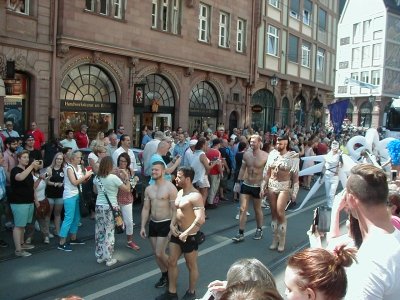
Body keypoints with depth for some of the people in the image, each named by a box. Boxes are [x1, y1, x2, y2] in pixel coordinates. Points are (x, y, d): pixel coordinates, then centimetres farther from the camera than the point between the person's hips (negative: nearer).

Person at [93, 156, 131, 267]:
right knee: (109, 232, 3)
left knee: (100, 231, 13)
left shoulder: (97, 178, 3)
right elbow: (127, 189, -8)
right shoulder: (113, 178, -15)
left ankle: (99, 256, 23)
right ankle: (109, 259, 10)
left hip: (99, 206, 5)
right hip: (110, 207, -5)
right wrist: (126, 177, 0)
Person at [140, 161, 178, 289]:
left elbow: (174, 209, -14)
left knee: (160, 253, -7)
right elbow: (146, 209, 9)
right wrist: (143, 226, 5)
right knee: (156, 253, 11)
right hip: (153, 223, 6)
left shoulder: (170, 188, -14)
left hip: (165, 224, -6)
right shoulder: (148, 189, 5)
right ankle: (165, 275, 30)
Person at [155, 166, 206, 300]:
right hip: (177, 232, 8)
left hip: (189, 236, -8)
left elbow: (201, 219, -32)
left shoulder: (195, 196, -24)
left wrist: (186, 233, -26)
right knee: (171, 262, 15)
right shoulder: (180, 192, 5)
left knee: (191, 265, 12)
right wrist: (172, 225, 1)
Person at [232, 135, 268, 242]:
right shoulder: (246, 154, -1)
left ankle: (259, 230, 35)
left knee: (257, 209, 14)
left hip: (258, 187, -3)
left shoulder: (265, 156, -14)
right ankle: (241, 233, 7)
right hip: (245, 185, 3)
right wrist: (238, 182, 8)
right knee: (242, 209, 0)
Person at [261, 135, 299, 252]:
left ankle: (282, 241, 8)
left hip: (284, 187, -4)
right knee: (273, 213, 8)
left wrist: (294, 192, -7)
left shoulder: (292, 157, -7)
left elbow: (295, 175, -5)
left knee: (280, 213, -9)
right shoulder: (273, 154, 3)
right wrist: (263, 187, 6)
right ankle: (275, 239, 20)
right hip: (272, 186, 4)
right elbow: (267, 172, 8)